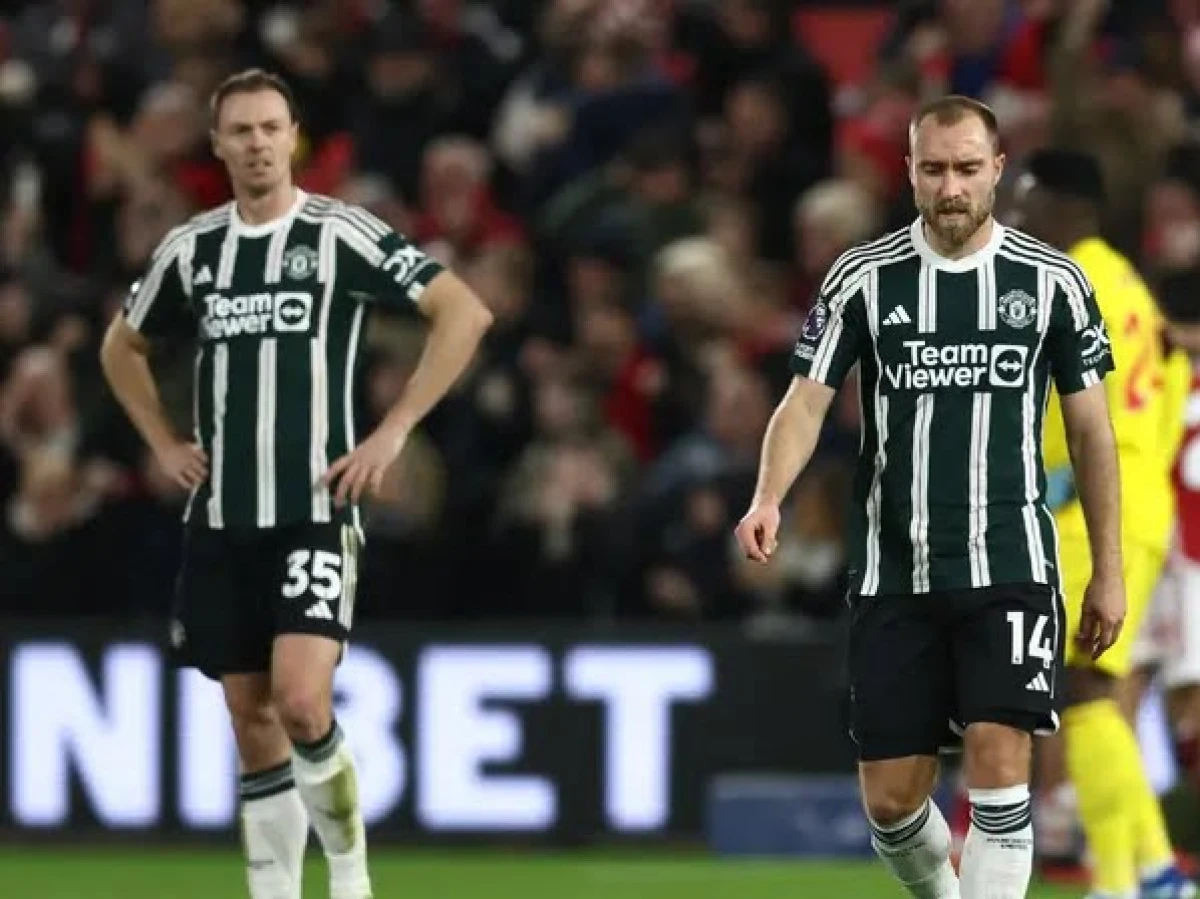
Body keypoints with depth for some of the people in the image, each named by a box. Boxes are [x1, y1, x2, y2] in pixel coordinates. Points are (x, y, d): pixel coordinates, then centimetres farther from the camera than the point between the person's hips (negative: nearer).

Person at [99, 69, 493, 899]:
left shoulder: (341, 235, -6)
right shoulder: (190, 249, 8)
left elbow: (464, 313, -8)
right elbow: (123, 346, 26)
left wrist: (395, 430, -10)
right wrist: (164, 442, 12)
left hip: (315, 511, -5)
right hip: (220, 519, 5)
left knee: (300, 701, -19)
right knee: (252, 720, 7)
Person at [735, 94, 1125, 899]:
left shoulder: (1053, 282, 2)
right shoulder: (863, 279, 2)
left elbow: (1091, 428, 8)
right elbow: (808, 400, -3)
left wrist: (1109, 570, 7)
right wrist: (769, 499, -23)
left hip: (1011, 568, -1)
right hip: (895, 576, 1)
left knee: (999, 759, -18)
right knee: (891, 798, 2)